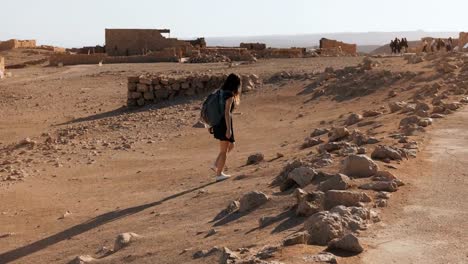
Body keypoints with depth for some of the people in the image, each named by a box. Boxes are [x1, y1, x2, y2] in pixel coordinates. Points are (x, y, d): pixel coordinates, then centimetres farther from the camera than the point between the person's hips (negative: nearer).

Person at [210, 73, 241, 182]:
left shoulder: (221, 92, 10)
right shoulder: (230, 95, -15)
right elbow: (227, 112, -22)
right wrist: (228, 129, -22)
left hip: (218, 123, 8)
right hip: (224, 124, -8)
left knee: (231, 145, 22)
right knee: (224, 150, 3)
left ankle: (216, 165, 17)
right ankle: (219, 174, 10)